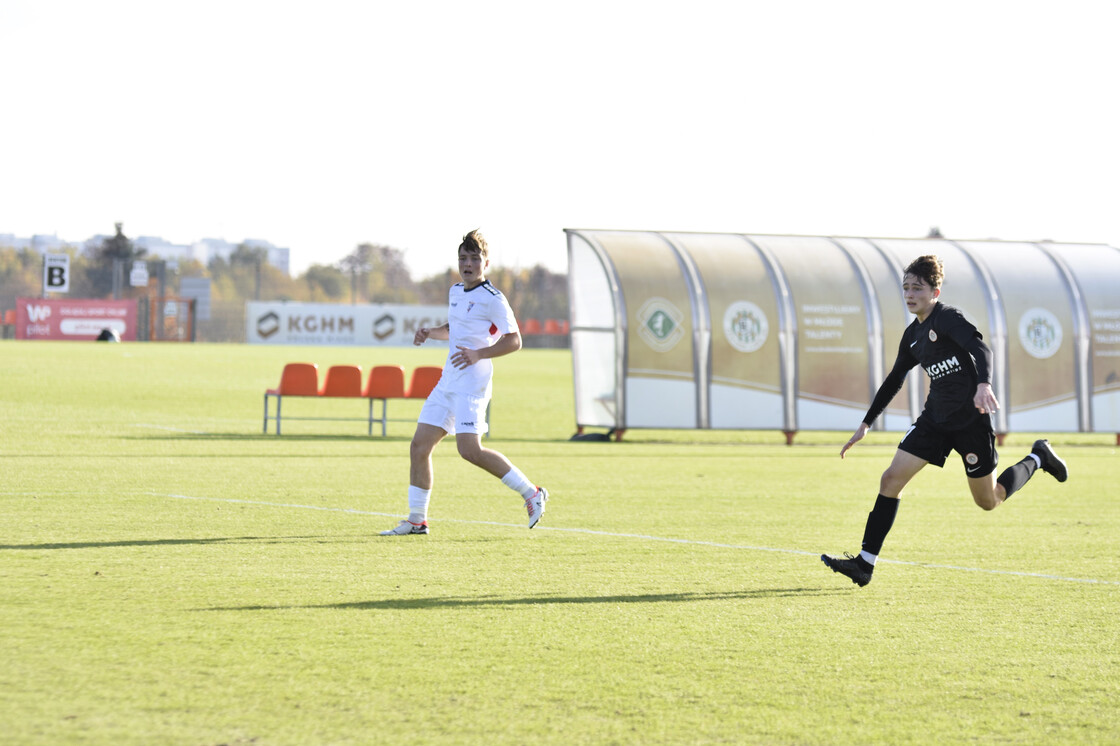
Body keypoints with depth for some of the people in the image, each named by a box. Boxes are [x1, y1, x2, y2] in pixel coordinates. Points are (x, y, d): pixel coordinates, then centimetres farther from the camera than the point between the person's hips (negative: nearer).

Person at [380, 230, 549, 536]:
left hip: (472, 382, -8)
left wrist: (478, 354, -23)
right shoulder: (455, 292, 15)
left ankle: (531, 493, -8)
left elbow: (514, 340, -13)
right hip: (448, 381, 8)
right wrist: (430, 333, 13)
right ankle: (416, 520, 11)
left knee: (469, 450, -19)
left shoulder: (493, 299, -10)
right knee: (419, 447, 4)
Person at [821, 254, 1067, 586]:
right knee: (891, 479, -7)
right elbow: (894, 381, 21)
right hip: (936, 418, 7)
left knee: (988, 501, 4)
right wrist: (865, 424, 21)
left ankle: (1038, 459, 30)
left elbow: (981, 349, -30)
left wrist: (983, 385, -50)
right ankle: (865, 564, -7)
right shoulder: (912, 335, 9)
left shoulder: (948, 318, -14)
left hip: (971, 419, -7)